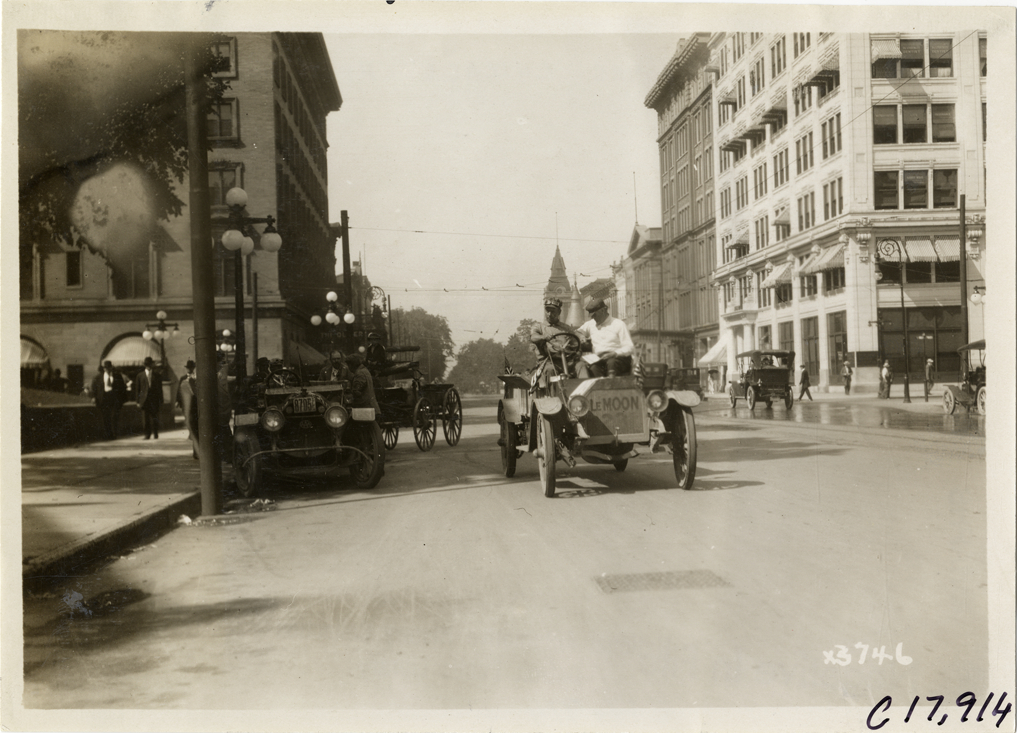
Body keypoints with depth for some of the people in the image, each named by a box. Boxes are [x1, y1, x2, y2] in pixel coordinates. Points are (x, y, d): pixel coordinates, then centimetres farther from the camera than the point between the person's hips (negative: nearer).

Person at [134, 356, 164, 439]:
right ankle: (147, 435, 4)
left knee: (155, 419, 0)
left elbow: (160, 388, 10)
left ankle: (156, 435, 9)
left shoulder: (156, 375, 10)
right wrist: (138, 401, 1)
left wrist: (161, 401, 4)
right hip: (144, 400, 0)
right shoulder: (140, 375, 9)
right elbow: (137, 389, 9)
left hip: (154, 400, 0)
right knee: (146, 419, -3)